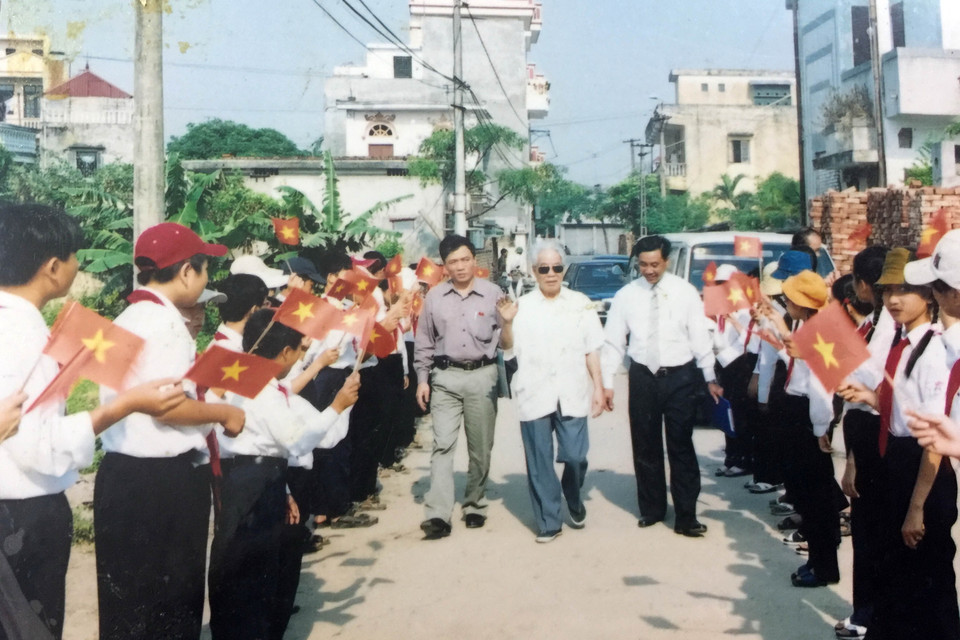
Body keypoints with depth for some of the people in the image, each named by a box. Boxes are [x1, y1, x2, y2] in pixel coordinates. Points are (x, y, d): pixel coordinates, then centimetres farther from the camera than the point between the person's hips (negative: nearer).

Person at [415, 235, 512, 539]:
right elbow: (424, 342, 9)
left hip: (482, 376, 0)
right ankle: (438, 514, -9)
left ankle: (475, 505, 24)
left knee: (480, 447, 8)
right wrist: (422, 379, 5)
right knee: (443, 444, -6)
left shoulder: (492, 293, 0)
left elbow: (504, 338, 7)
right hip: (445, 377, 0)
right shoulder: (434, 297, 4)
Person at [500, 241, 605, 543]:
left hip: (572, 395, 0)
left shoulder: (581, 304, 8)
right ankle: (548, 522, 17)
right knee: (539, 463, 4)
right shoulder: (522, 306, 6)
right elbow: (509, 350, 3)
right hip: (534, 396, 0)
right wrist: (506, 323, -13)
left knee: (575, 457, -2)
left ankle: (575, 501, 29)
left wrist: (598, 387, 5)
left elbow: (591, 350, 9)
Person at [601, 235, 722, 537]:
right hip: (643, 377, 2)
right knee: (645, 447, 12)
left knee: (681, 447, 1)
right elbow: (613, 342, 1)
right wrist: (607, 383, -2)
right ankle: (652, 509, 28)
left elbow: (700, 337, -1)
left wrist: (710, 378, -3)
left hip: (680, 376, -2)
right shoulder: (626, 295, 0)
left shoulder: (685, 292, -3)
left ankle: (686, 517, 10)